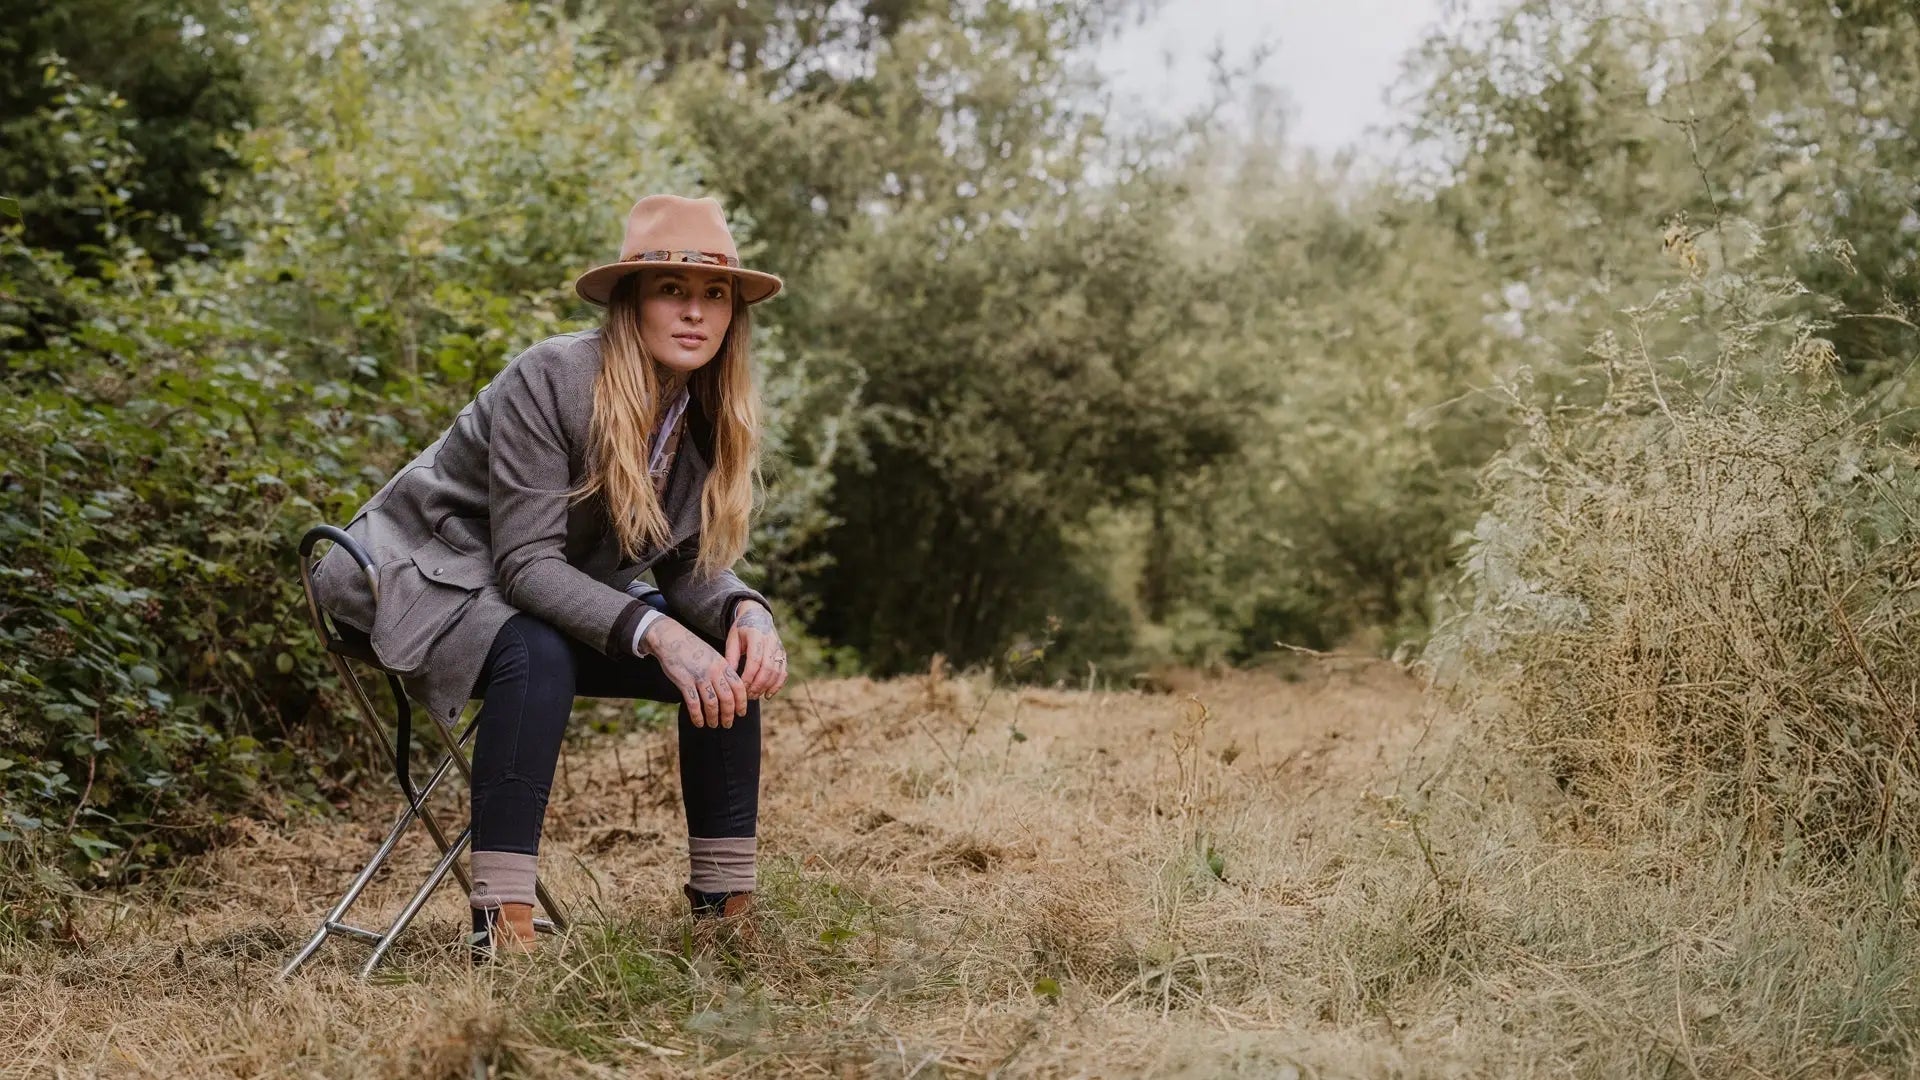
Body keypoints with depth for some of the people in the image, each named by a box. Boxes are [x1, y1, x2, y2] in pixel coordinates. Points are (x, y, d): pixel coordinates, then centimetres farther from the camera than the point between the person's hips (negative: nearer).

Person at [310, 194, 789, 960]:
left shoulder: (712, 415, -5)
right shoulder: (552, 378, -26)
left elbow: (693, 566, -1)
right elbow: (526, 562, -30)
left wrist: (746, 615, -24)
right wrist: (654, 632, -41)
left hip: (564, 597, 7)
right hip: (431, 576, -7)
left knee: (729, 655, -11)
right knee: (537, 654, -38)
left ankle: (726, 907, -5)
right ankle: (501, 927, -38)